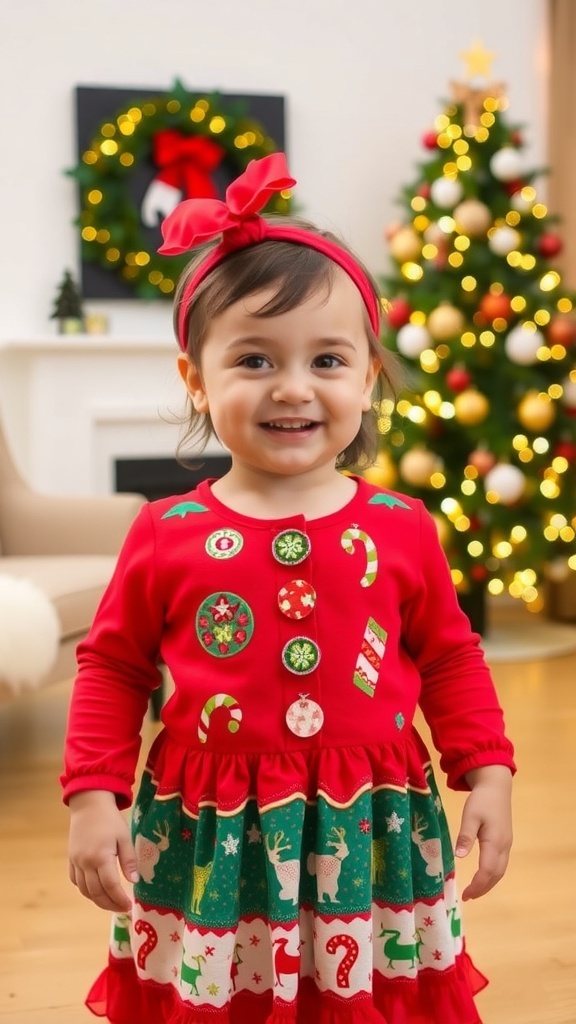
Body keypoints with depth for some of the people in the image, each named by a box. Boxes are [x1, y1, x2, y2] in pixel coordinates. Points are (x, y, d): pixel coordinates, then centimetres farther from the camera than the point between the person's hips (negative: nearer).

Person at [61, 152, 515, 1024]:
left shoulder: (400, 531, -2)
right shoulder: (166, 536, -5)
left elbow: (450, 660, 9)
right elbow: (112, 668, 4)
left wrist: (488, 774, 2)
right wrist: (92, 797, -3)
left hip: (367, 843, 1)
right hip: (211, 847, 0)